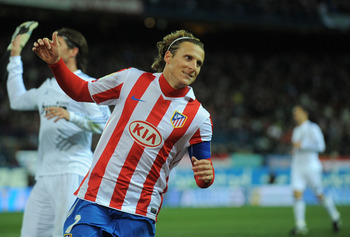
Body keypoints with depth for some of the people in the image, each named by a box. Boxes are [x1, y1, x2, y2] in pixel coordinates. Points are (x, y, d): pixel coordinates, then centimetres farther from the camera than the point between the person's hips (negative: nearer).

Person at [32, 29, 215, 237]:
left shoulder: (199, 117, -1)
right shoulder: (131, 79, 2)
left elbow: (204, 171, 4)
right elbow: (81, 91, 15)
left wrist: (206, 176, -19)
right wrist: (56, 62, 1)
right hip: (94, 198, 1)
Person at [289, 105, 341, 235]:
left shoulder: (313, 128, -8)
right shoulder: (296, 130, 14)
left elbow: (320, 146, -16)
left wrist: (302, 145, -21)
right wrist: (294, 151, 8)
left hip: (311, 165, -6)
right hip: (297, 166, 6)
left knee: (320, 195, 2)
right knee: (297, 194, -10)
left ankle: (335, 217, 26)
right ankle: (300, 226, -12)